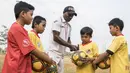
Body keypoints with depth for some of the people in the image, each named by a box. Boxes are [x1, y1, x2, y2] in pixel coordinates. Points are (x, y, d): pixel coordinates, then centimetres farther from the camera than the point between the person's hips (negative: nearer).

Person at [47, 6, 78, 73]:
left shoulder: (69, 26, 18)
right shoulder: (57, 22, -6)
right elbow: (56, 37, -15)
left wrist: (71, 47, -1)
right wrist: (70, 45, -17)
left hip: (61, 54, 8)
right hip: (54, 52, -8)